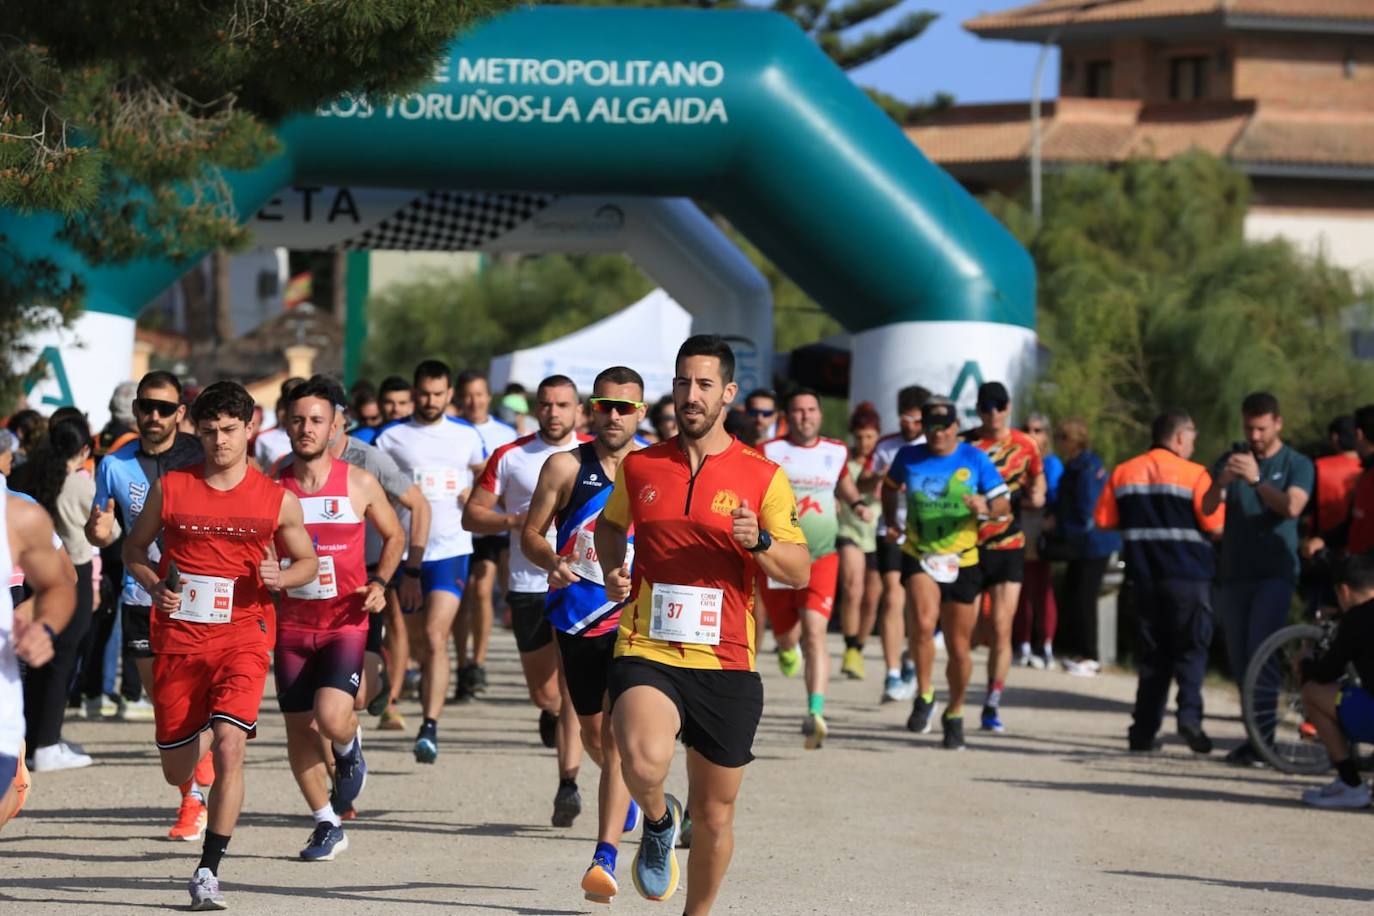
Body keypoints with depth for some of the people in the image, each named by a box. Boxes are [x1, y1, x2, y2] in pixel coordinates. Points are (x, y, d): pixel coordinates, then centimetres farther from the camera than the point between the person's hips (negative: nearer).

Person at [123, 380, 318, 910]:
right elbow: (134, 548, 13)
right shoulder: (170, 489, 2)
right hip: (178, 636, 2)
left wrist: (281, 577, -8)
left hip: (243, 635, -2)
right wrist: (154, 587, -6)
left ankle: (209, 870, -11)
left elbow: (308, 561, 14)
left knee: (229, 747, -21)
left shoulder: (277, 500, 1)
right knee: (177, 772, 6)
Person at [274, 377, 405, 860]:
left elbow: (394, 535, 12)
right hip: (292, 624, 2)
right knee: (299, 729, 4)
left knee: (331, 717, -21)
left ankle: (350, 748, 16)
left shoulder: (359, 484, -2)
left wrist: (379, 582, -3)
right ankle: (327, 825, 22)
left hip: (346, 621, -2)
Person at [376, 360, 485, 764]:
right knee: (417, 640, 13)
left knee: (435, 637, -16)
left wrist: (476, 493, 1)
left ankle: (430, 727, -21)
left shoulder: (467, 437, 8)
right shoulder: (391, 438, 3)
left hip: (451, 549, -1)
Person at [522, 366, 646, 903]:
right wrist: (552, 562, -18)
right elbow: (531, 533, 3)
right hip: (576, 616, 3)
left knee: (618, 733, -17)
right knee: (592, 733, 18)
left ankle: (605, 858, -21)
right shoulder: (566, 467, -1)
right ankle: (629, 796, 51)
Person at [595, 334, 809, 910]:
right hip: (646, 653, 0)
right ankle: (658, 820, 6)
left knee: (714, 816, 7)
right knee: (645, 763, -30)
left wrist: (759, 542, -18)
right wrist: (612, 571, 7)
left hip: (726, 666, 0)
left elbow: (800, 572, 1)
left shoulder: (763, 477, 2)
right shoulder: (639, 467, 7)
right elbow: (609, 525, 27)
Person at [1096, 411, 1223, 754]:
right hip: (1188, 573, -4)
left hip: (1144, 574, 4)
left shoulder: (1123, 473, 7)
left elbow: (1103, 520, 7)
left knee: (1153, 653, 11)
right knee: (1191, 648, 0)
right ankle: (1189, 713, -20)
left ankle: (1144, 730, 7)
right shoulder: (1193, 474, -7)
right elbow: (1215, 526, -11)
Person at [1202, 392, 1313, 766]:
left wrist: (1256, 479, -28)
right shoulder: (1231, 460, 10)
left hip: (1274, 573, -4)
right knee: (1239, 659, 5)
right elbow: (1208, 507, -4)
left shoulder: (1297, 465, 2)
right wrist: (1221, 481, -25)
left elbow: (1292, 506, -17)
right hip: (1233, 573, 4)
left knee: (1261, 651, -17)